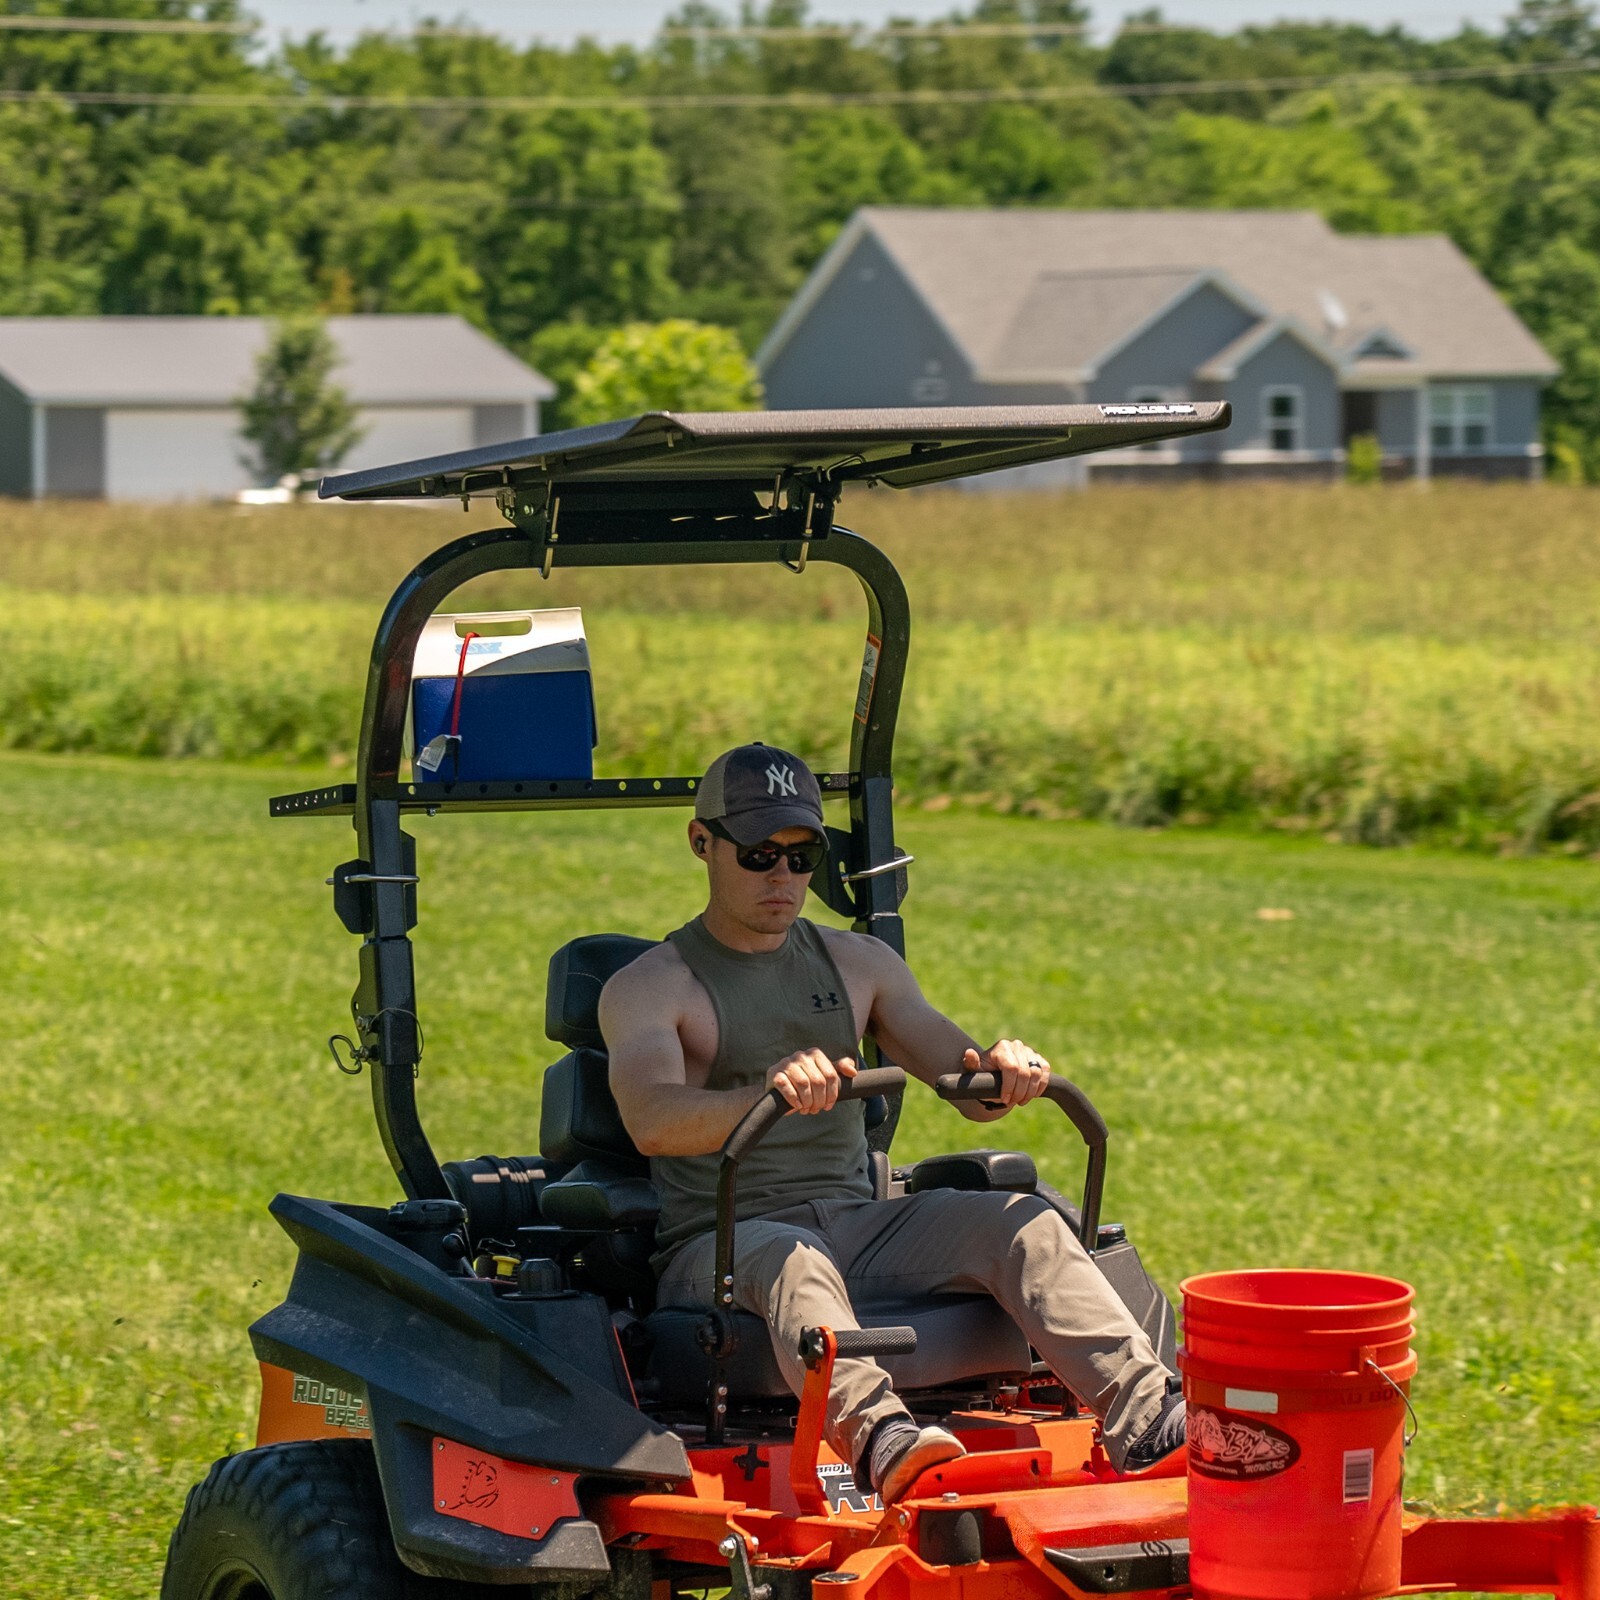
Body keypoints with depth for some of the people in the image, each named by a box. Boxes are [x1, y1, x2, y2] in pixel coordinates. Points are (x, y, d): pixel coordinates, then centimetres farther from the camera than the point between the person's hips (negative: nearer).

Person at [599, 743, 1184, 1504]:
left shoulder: (859, 964, 19)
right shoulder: (647, 988, 2)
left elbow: (969, 1089, 12)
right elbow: (652, 1122, -19)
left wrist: (1004, 1071, -15)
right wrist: (768, 1092, -39)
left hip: (854, 1223, 5)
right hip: (721, 1240, -5)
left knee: (1023, 1223, -21)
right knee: (792, 1263, -40)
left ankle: (1145, 1421, -40)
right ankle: (878, 1439, -67)